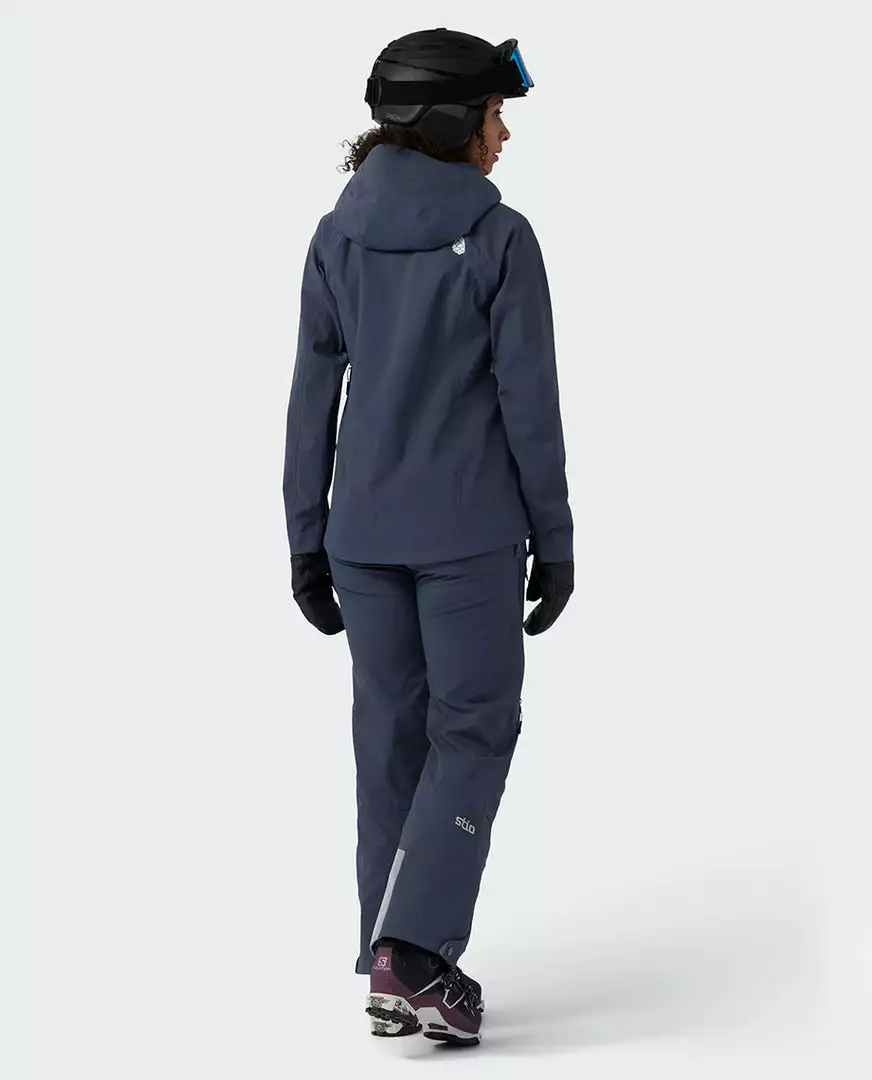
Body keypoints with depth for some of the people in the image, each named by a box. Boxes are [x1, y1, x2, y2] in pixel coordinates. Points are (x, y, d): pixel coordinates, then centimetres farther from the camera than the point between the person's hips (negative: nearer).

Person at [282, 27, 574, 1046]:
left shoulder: (338, 234, 2)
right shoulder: (500, 238, -10)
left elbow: (313, 396, 3)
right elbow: (527, 400, -10)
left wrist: (307, 540, 9)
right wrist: (555, 540, -2)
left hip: (364, 530, 5)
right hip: (469, 531, -4)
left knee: (390, 735, 12)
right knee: (473, 731, 6)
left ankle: (394, 977, 16)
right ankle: (413, 950, -6)